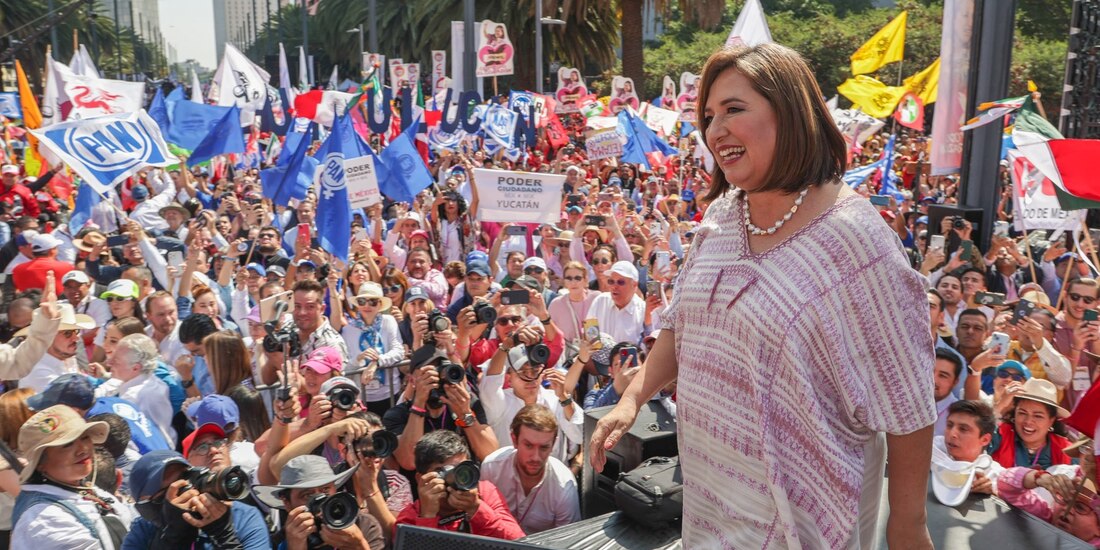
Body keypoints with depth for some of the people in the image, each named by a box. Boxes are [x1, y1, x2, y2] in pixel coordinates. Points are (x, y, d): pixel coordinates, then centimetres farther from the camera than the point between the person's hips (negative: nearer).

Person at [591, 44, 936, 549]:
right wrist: (633, 398, -1)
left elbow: (905, 399, -15)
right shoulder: (721, 217, 0)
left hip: (795, 507, -6)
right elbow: (683, 325, 12)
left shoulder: (853, 238, -20)